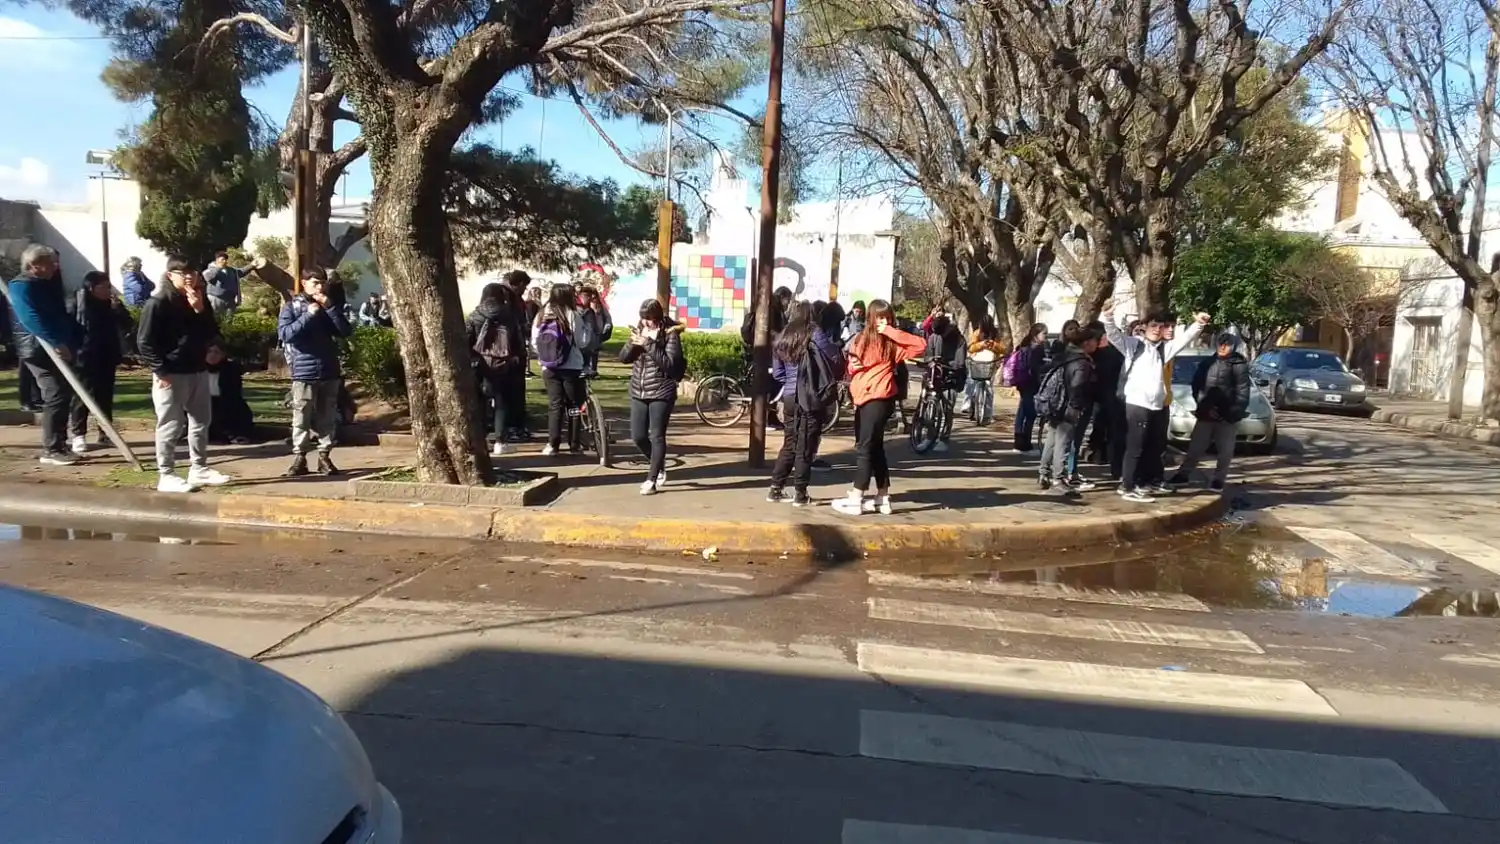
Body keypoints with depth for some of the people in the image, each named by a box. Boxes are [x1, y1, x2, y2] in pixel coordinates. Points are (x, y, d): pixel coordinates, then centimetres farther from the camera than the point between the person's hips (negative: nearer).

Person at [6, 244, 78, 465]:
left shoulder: (48, 283, 17)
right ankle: (51, 450, -10)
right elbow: (32, 319, -23)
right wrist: (56, 343, -30)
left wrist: (70, 343, 7)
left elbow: (60, 315, 18)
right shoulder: (21, 286, -11)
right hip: (39, 350, -9)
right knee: (56, 397, -13)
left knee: (64, 396, 10)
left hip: (57, 349, 9)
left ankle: (59, 445, 18)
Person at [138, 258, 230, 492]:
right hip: (171, 374, -7)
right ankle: (166, 475, 6)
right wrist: (160, 371, -15)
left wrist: (200, 311, -8)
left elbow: (212, 334, 7)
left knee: (201, 422, 13)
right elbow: (145, 341, -12)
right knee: (170, 426, -2)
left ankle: (198, 469, 24)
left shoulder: (200, 299, 9)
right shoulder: (159, 302, -11)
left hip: (198, 371, 7)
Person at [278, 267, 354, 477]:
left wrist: (330, 307, -9)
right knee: (301, 418, 0)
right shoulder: (291, 307, 2)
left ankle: (324, 457, 14)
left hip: (330, 371, 3)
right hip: (304, 372, -3)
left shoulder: (329, 306, 11)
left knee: (327, 418, 7)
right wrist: (308, 315, -14)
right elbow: (285, 334, -12)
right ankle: (299, 458, 6)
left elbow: (346, 332, 0)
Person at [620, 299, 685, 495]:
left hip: (661, 393, -6)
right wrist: (634, 343, -15)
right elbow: (623, 358, 4)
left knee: (657, 436, -2)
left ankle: (651, 480, 4)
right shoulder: (639, 331, 7)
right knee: (638, 436, 7)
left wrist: (648, 344, -23)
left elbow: (670, 364, -19)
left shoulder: (670, 334, -9)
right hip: (638, 393, 6)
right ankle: (659, 468, 30)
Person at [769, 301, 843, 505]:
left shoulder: (782, 337, 10)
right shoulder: (814, 333, -7)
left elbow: (777, 372, 13)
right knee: (805, 448, 1)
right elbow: (836, 360, -9)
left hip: (789, 397, 5)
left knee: (789, 445, 15)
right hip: (810, 398, -5)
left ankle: (775, 489, 16)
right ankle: (800, 494, 5)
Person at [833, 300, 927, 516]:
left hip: (879, 400, -7)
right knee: (874, 448, 12)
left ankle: (855, 500, -5)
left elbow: (920, 345, -16)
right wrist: (852, 367, 0)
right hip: (862, 399, 7)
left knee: (864, 448, -8)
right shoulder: (859, 340, 14)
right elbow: (851, 368, 24)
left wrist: (891, 331, -14)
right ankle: (883, 498, 20)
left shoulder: (892, 343, -2)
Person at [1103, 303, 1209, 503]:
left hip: (1159, 406, 6)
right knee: (1135, 448, -5)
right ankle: (1128, 488, -2)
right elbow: (1114, 334, -13)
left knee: (1156, 448, 16)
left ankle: (1152, 482, 31)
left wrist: (1198, 324, -10)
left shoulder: (1165, 348, 14)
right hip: (1137, 405, -6)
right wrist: (1108, 317, -32)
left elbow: (1185, 339, 8)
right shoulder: (1133, 344, 0)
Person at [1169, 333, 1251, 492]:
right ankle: (1183, 475, 11)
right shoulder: (1207, 363, 7)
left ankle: (1218, 479, 17)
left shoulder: (1240, 365, -3)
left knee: (1225, 451, 6)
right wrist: (1205, 407, -5)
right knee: (1195, 447, 4)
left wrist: (1234, 412, -14)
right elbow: (1196, 387, 7)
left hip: (1228, 416, -2)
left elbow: (1243, 392, -6)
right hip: (1206, 413, 2)